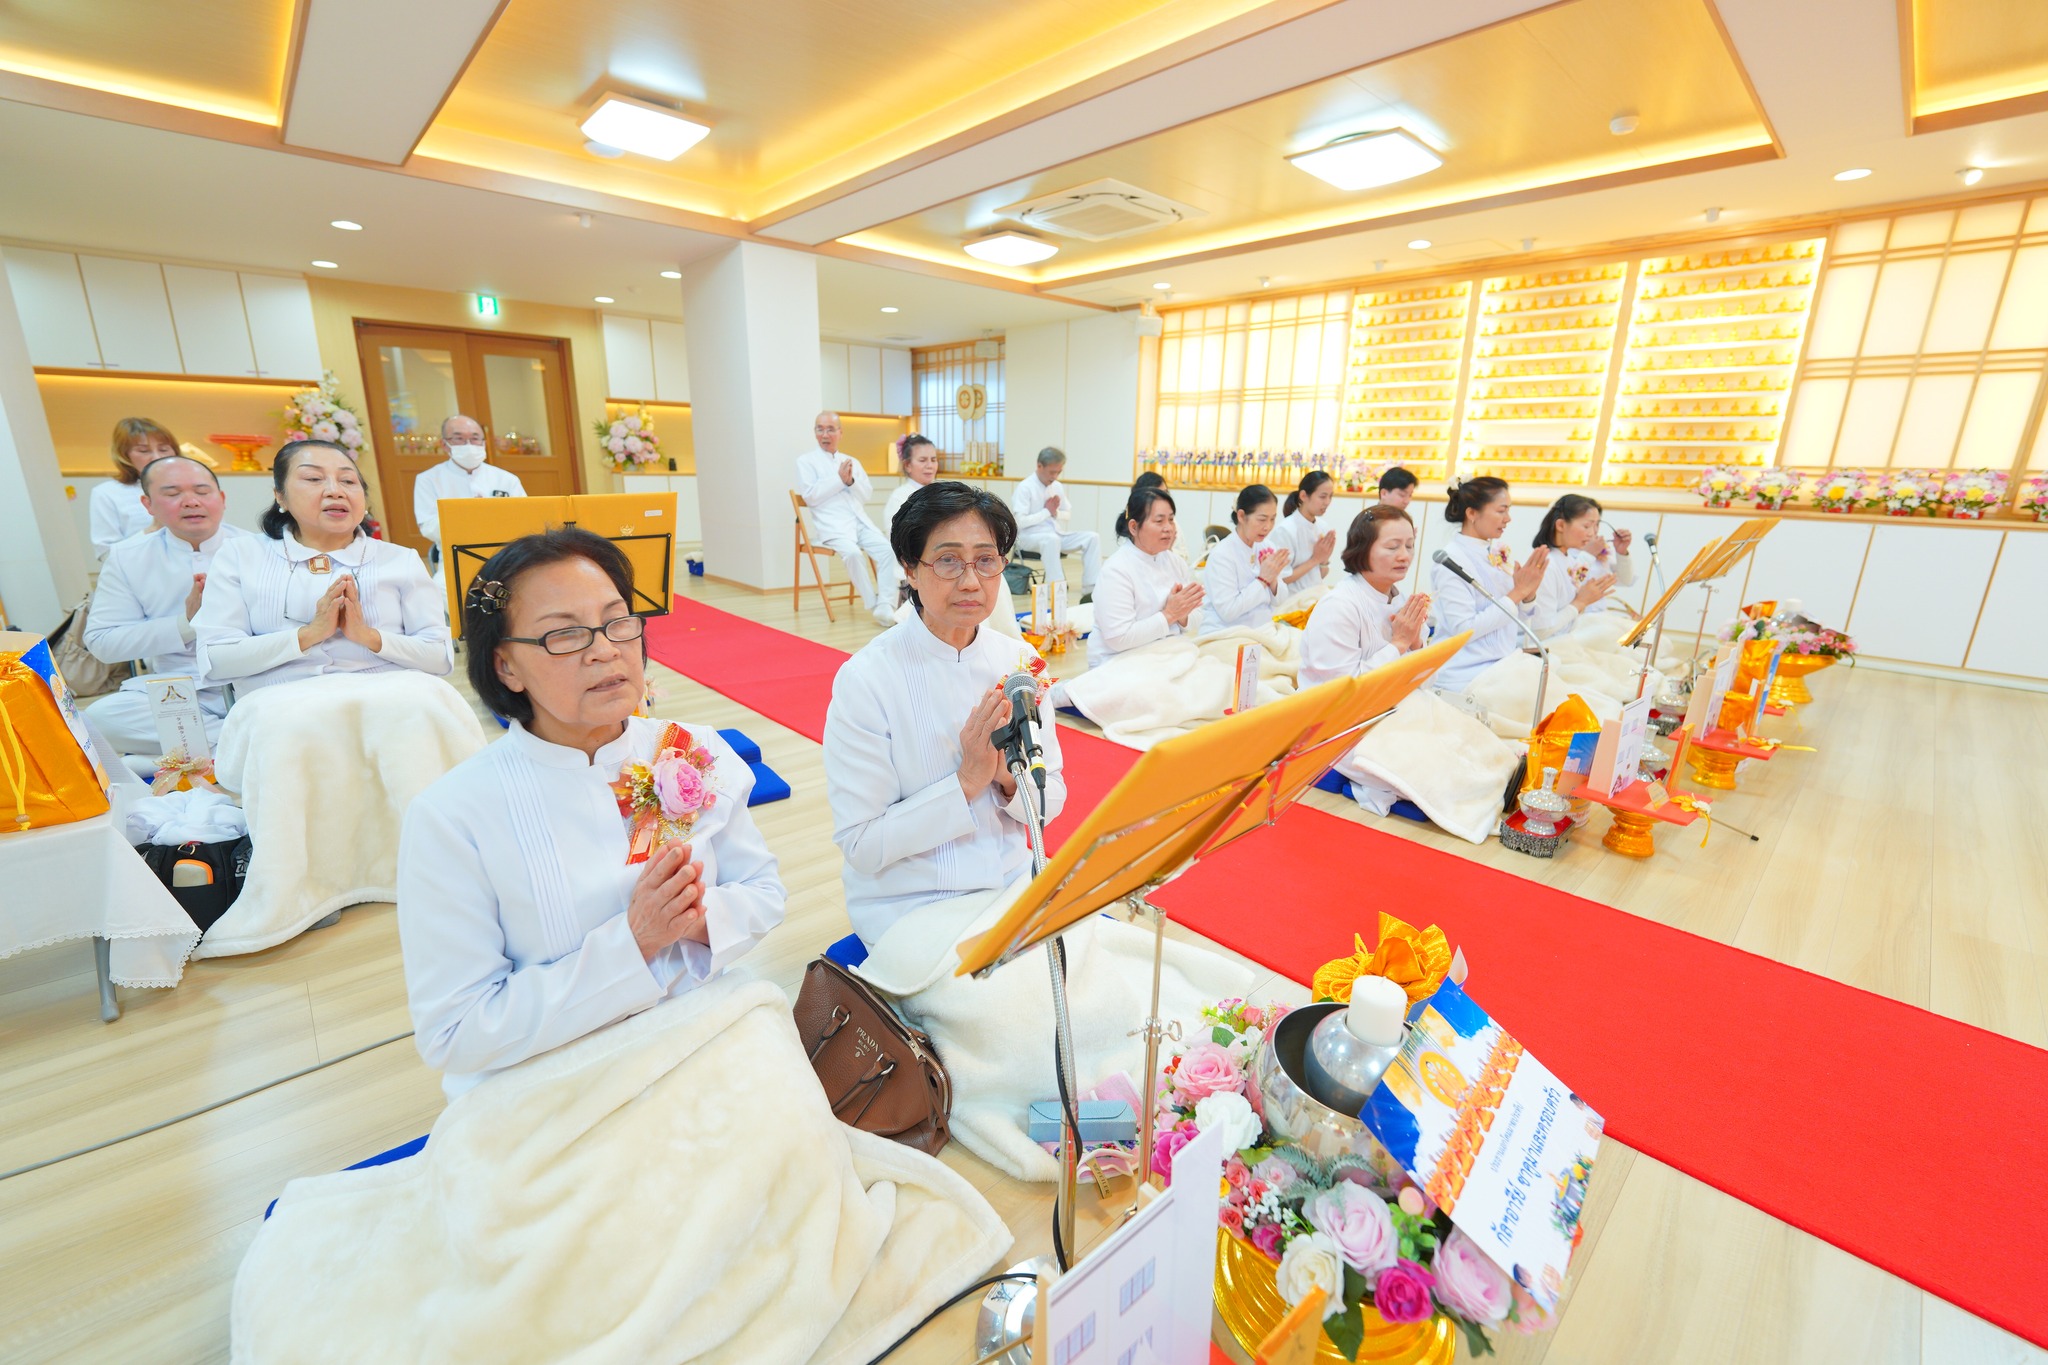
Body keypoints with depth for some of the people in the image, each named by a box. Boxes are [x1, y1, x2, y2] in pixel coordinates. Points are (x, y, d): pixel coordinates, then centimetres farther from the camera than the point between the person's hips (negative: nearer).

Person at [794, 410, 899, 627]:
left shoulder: (852, 461, 21)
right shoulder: (806, 461, 8)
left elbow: (867, 495, 15)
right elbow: (810, 496, -5)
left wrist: (851, 480, -4)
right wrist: (839, 479, -7)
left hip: (861, 522, 4)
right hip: (832, 525, -4)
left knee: (886, 549, -23)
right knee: (853, 553, -33)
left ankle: (886, 606, -25)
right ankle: (873, 606, -21)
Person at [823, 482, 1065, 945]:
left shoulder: (1020, 662, -2)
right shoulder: (865, 679, -16)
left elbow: (1053, 799, 5)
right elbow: (861, 845, -15)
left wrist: (1012, 777, -16)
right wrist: (967, 782, -22)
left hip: (1012, 880, 5)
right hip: (909, 902, -4)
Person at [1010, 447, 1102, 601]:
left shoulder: (1057, 487, 9)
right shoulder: (1024, 488, -9)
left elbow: (1068, 514, 20)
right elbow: (1020, 522, -18)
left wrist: (1056, 512, -4)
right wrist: (1047, 511, -10)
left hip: (1057, 535, 7)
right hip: (1029, 537, -7)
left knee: (1092, 537, -13)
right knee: (1051, 539, -41)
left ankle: (1091, 590, -20)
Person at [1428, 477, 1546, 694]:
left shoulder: (1497, 554, 9)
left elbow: (1519, 626, 13)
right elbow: (1463, 630, -20)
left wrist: (1529, 592, -6)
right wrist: (1517, 592, -15)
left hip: (1504, 665, 7)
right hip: (1466, 675, -7)